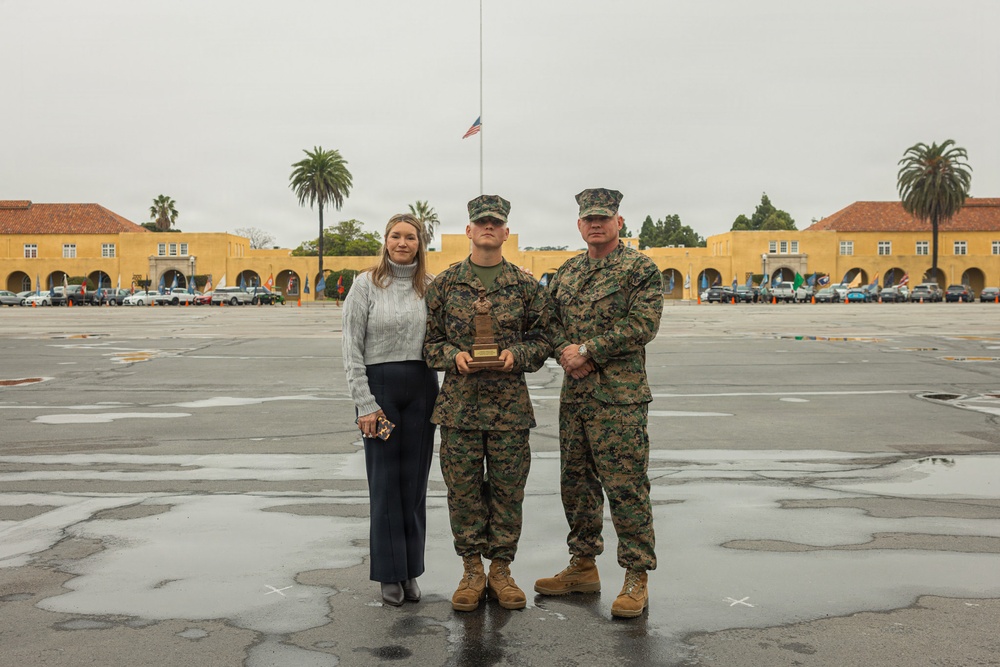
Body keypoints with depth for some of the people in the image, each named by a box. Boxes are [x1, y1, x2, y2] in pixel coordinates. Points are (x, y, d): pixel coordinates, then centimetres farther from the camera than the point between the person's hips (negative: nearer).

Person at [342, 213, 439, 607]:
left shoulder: (430, 286, 7)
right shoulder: (366, 284, -3)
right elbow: (352, 350, -5)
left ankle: (411, 571, 19)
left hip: (422, 388, 3)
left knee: (414, 483, 7)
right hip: (379, 385, -3)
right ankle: (389, 574, 13)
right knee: (385, 482, 2)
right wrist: (365, 404, -10)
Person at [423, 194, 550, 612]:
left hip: (510, 404, 0)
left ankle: (500, 570, 20)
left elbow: (543, 340, 9)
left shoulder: (525, 286, 6)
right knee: (463, 490, 4)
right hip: (459, 402, 0)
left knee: (508, 490, 5)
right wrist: (454, 355, -10)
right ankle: (472, 572, 18)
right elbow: (429, 341, 9)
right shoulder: (445, 284, 6)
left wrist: (517, 354, -10)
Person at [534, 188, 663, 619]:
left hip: (620, 397, -6)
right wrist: (566, 352, -7)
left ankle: (636, 577, 5)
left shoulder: (640, 268, -3)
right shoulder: (567, 271, 16)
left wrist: (588, 349, -16)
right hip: (573, 394, 7)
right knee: (576, 482, 13)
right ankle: (583, 566, 26)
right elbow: (550, 320, 14)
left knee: (625, 486, -5)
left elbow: (642, 324, -14)